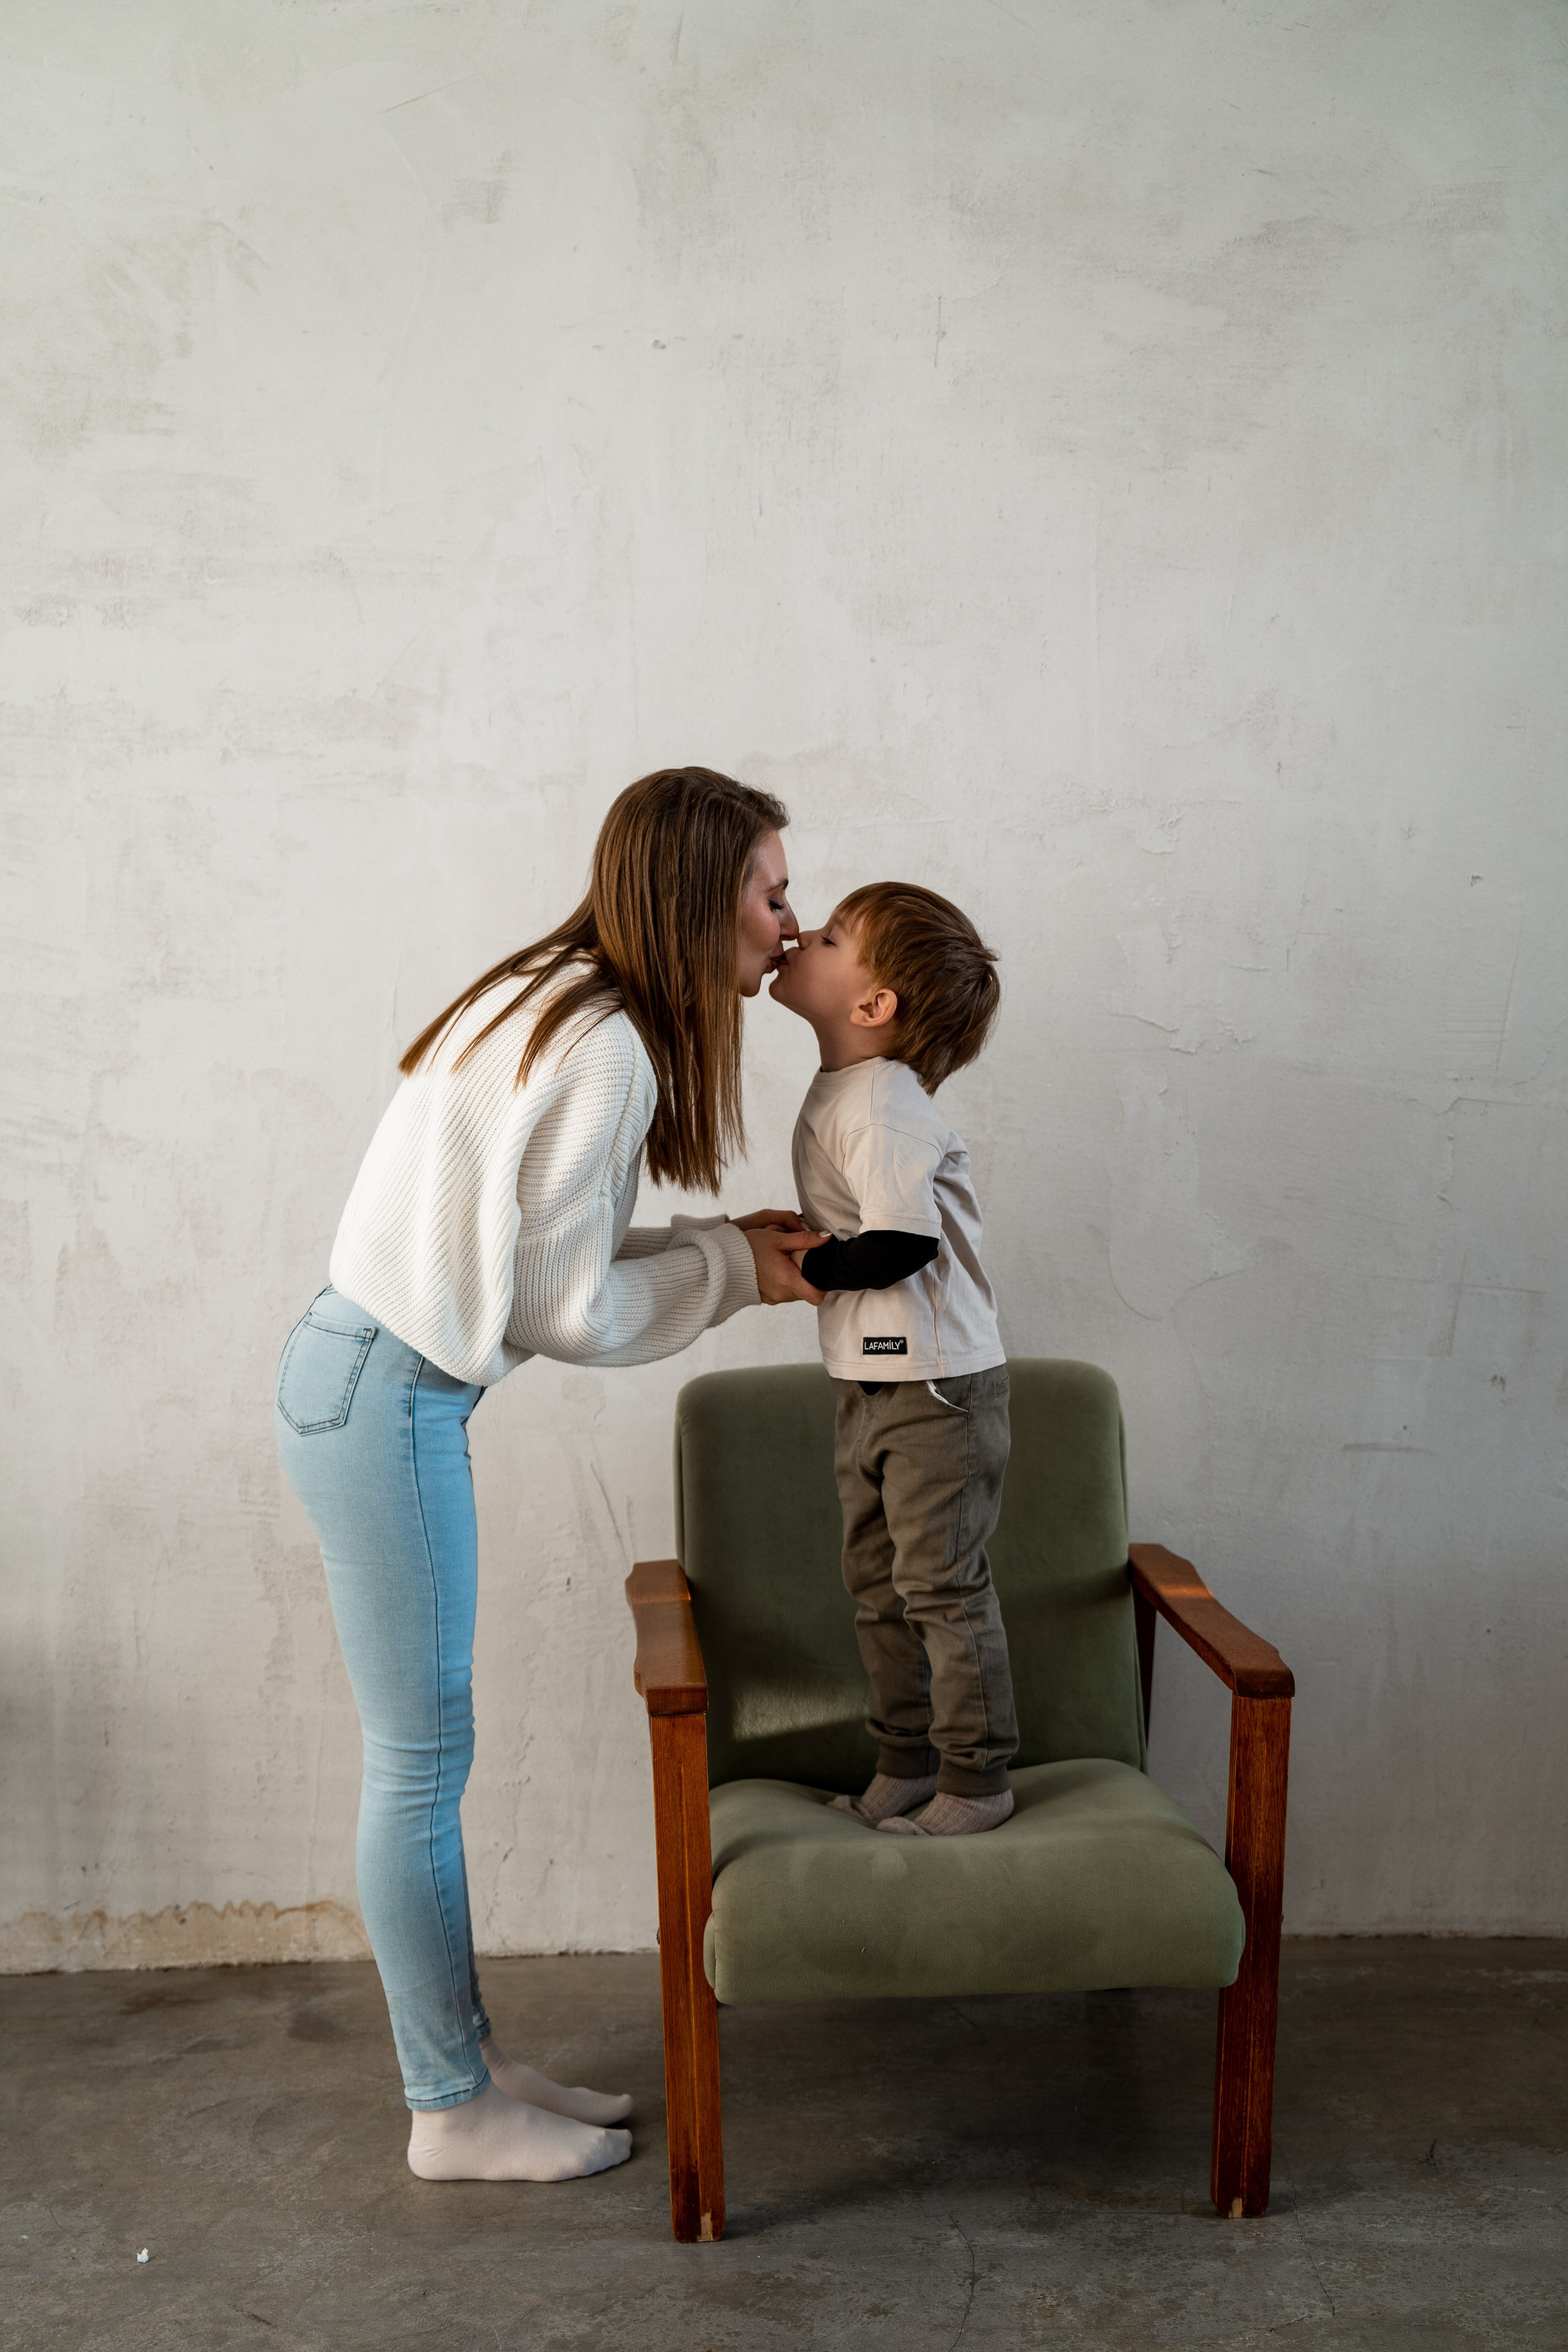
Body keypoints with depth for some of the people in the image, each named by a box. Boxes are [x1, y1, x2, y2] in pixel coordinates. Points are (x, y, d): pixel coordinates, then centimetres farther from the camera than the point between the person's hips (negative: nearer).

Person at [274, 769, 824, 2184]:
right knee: (422, 1763, 3)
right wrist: (733, 1270, -3)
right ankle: (452, 2114, 18)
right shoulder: (606, 1052, -20)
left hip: (373, 1378, 10)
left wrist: (734, 1243, 8)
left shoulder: (556, 1006, 11)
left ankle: (466, 2060, 30)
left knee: (424, 1758, 16)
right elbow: (566, 1311, -17)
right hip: (385, 1397, -10)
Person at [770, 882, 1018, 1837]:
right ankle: (905, 1770, 30)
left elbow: (901, 1245, -29)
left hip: (939, 1384, -10)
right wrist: (791, 1242, 5)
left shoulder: (883, 1102, -20)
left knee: (943, 1586, 2)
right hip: (871, 1386, 10)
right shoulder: (838, 1094, 9)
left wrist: (791, 1265, -18)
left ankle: (975, 1783, 16)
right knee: (879, 1587, 17)